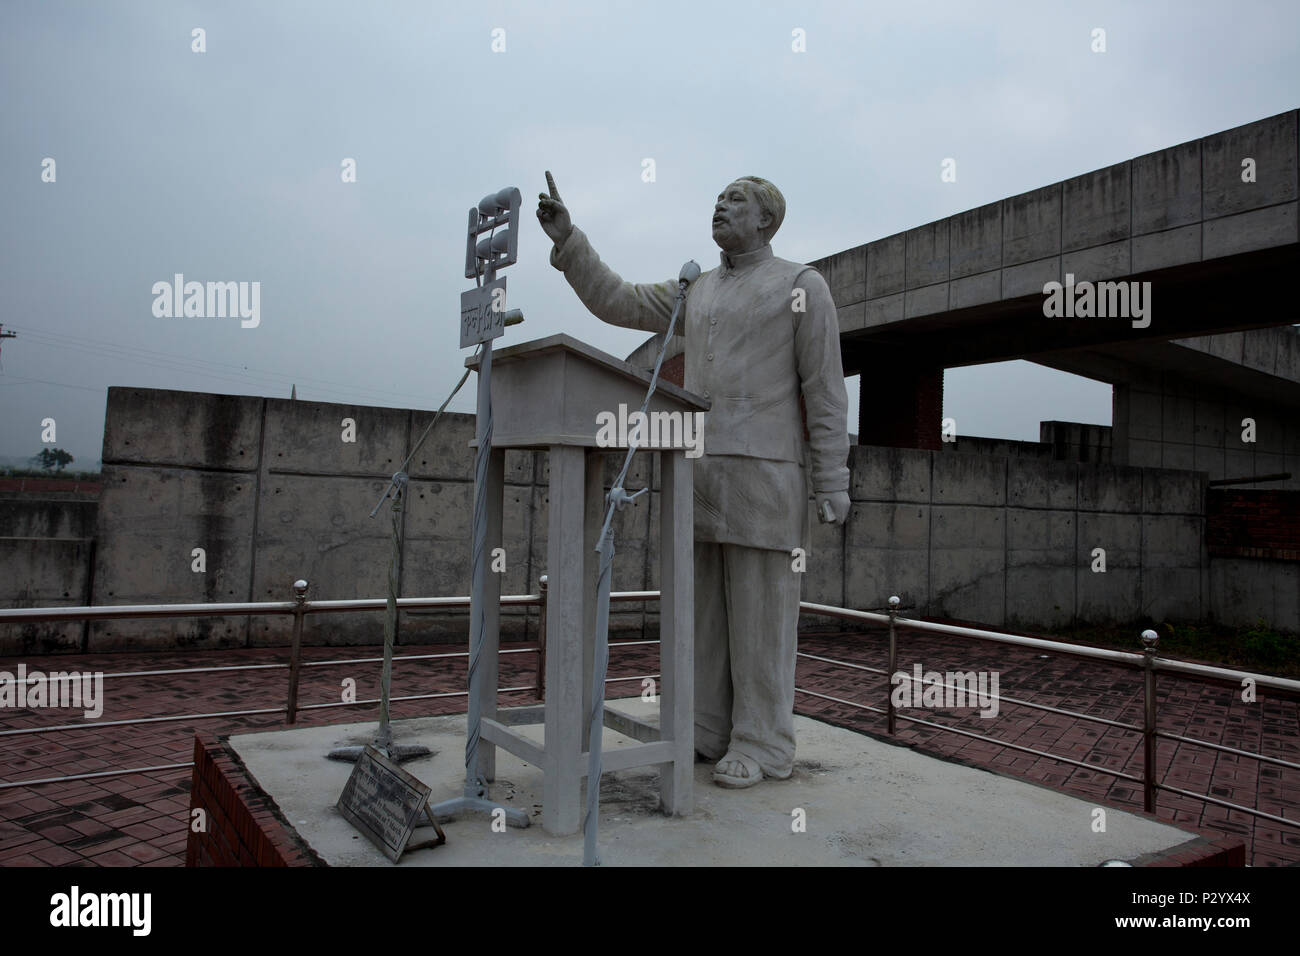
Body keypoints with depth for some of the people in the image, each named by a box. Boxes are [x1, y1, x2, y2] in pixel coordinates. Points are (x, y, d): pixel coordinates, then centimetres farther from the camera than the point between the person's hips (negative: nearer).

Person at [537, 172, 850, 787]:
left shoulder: (803, 285, 1)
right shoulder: (699, 293, 20)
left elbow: (826, 390, -5)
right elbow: (615, 303, 15)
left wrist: (833, 483, -11)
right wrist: (566, 238, 4)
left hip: (765, 470, -6)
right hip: (701, 472, 7)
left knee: (759, 610, -4)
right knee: (702, 603, 7)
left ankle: (761, 746, 6)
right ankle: (707, 733, 16)